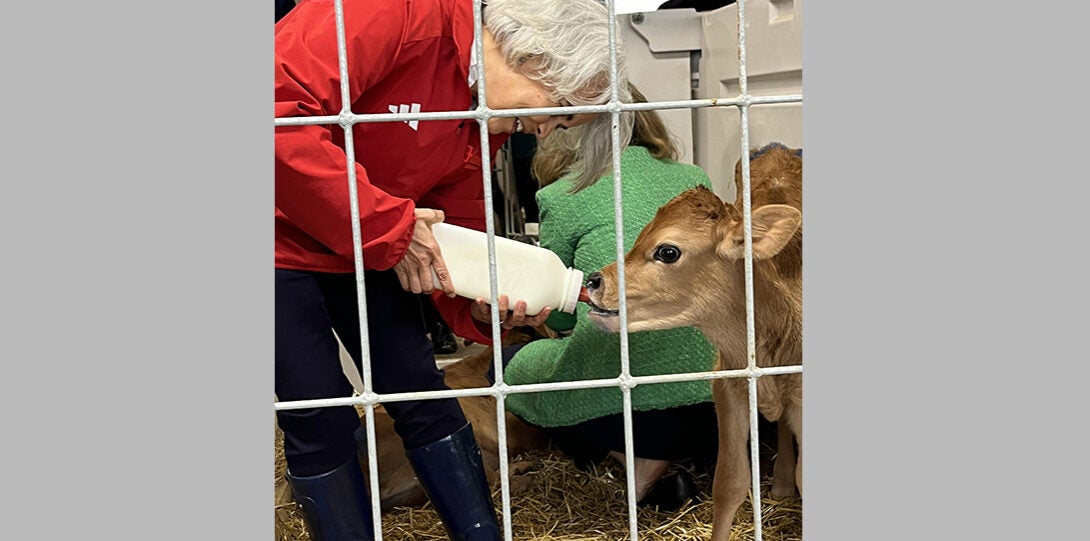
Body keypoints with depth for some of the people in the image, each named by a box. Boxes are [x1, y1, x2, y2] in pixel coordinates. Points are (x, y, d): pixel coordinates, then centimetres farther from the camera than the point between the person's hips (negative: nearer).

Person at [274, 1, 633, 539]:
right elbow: (282, 112, -35)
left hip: (363, 253, 7)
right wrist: (388, 228, -31)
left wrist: (485, 311, -18)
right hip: (288, 243, -7)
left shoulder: (487, 125, -1)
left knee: (423, 397, 6)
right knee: (323, 419, -4)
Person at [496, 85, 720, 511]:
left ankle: (636, 459, 6)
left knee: (514, 364, 25)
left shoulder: (562, 196, 4)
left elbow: (559, 317, 13)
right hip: (722, 400, 5)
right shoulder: (695, 180, 15)